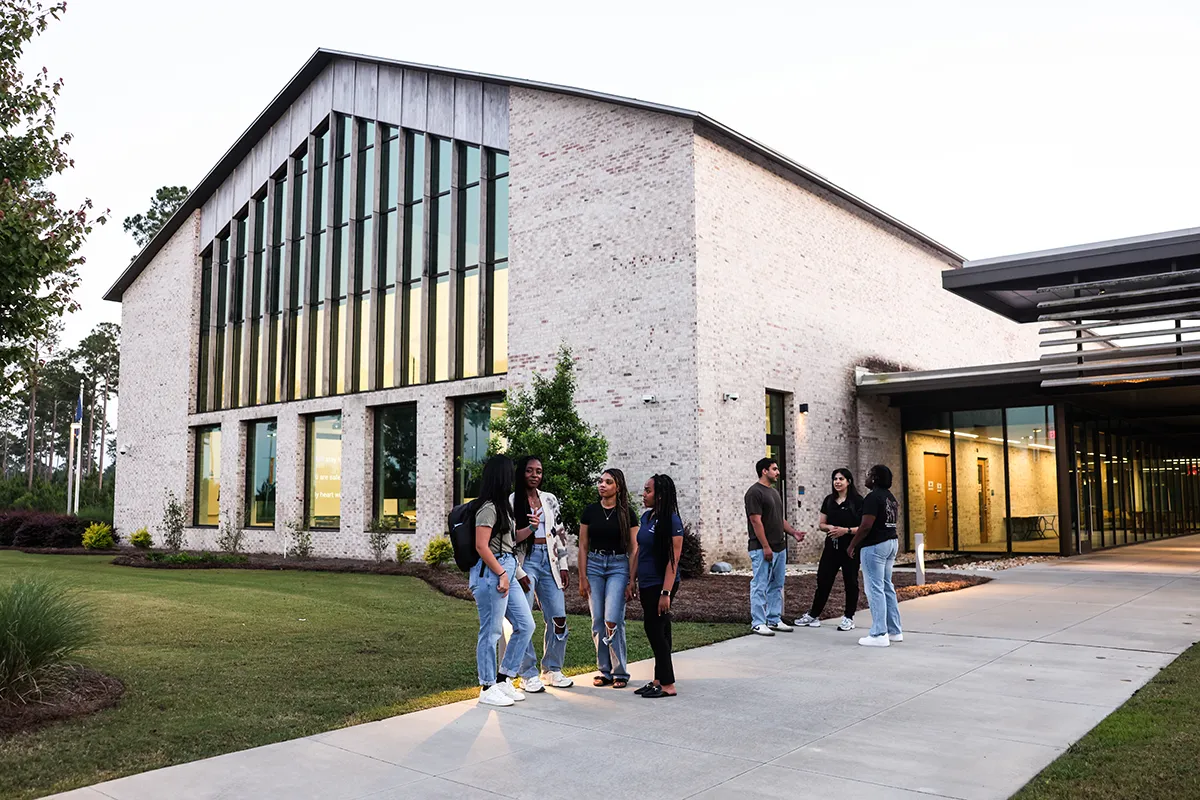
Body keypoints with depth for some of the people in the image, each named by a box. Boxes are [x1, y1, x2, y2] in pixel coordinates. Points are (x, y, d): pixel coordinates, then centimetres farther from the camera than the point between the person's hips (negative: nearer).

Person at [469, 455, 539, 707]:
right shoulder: (488, 508, -13)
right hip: (491, 572, -10)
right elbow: (481, 546, -18)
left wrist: (529, 529, 9)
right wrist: (501, 574, -16)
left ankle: (503, 679, 21)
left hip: (506, 571, 10)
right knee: (491, 632, -2)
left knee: (525, 625, 11)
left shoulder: (503, 505, 18)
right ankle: (488, 689, 8)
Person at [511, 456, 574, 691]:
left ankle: (552, 670, 16)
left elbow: (560, 533, 15)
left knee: (558, 619, 2)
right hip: (525, 560, -4)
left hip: (549, 561, 4)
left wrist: (564, 565, 9)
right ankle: (529, 674, 6)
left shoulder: (550, 500, 13)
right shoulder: (511, 501, -1)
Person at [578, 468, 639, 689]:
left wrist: (631, 581, -5)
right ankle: (605, 671, 14)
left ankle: (620, 673, 1)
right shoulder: (590, 511, 5)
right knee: (598, 621, 3)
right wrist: (582, 578, 1)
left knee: (613, 620, -12)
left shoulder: (627, 513, 0)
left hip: (619, 565, -3)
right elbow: (583, 546, 8)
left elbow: (633, 549, 0)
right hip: (594, 564, 3)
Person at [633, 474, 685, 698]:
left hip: (660, 585, -8)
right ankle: (659, 680, 22)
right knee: (658, 631, 13)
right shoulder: (646, 517, 8)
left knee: (655, 630, -4)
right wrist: (639, 583, 16)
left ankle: (667, 685, 6)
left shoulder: (672, 521, -17)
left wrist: (666, 592, -22)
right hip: (647, 584, 8)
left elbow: (673, 560, -19)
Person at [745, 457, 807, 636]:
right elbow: (756, 521, -17)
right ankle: (758, 623, 0)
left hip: (779, 547, 9)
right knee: (760, 586, -4)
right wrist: (766, 547, -20)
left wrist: (793, 532, 6)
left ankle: (774, 620, 20)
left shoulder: (774, 492, 17)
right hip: (762, 549, -9)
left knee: (777, 586, 13)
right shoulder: (755, 492, -12)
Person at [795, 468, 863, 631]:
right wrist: (829, 527, -8)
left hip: (850, 547, -4)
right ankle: (813, 615, 16)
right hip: (831, 546, 4)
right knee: (823, 580, 6)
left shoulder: (857, 501, -6)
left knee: (850, 582, 5)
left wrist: (846, 530, -22)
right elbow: (821, 524, 14)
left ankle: (849, 618, 17)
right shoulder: (829, 500, 10)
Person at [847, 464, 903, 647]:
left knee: (875, 589, -6)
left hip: (875, 546, -10)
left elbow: (866, 526, -21)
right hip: (891, 542, 10)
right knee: (887, 587, 15)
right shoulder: (890, 496, 14)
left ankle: (879, 635, -5)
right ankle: (895, 631, 19)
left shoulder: (873, 497, -15)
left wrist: (852, 545, -11)